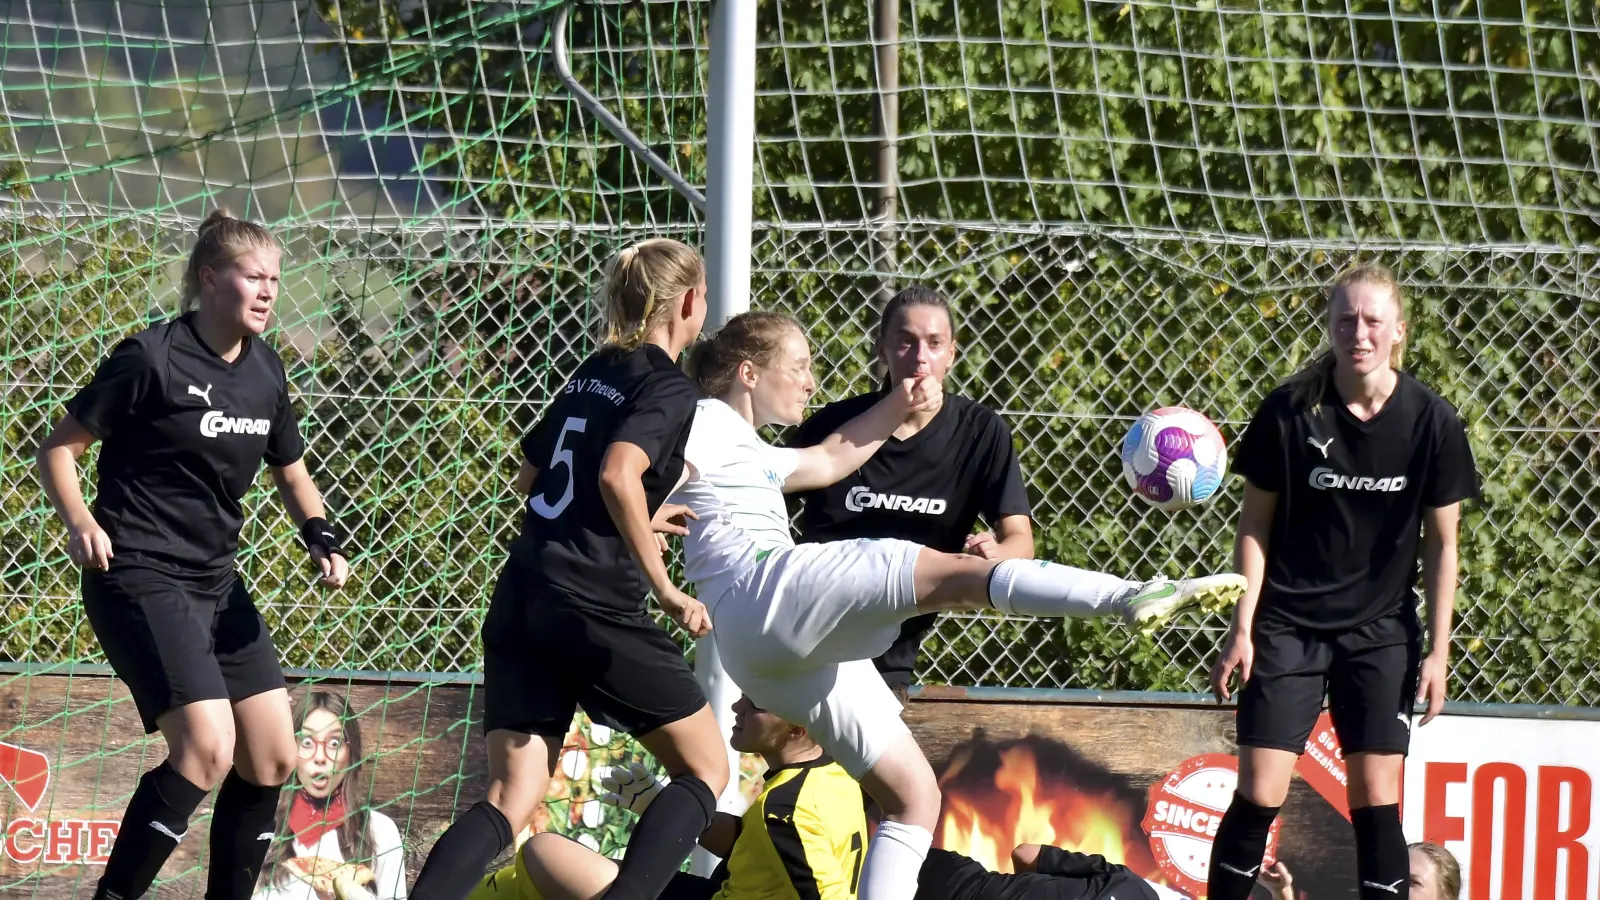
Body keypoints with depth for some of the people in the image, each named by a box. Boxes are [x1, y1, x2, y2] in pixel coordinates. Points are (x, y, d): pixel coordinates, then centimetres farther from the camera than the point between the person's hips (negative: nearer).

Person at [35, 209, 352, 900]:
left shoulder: (265, 371, 8)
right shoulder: (152, 358, -12)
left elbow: (291, 474, 20)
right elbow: (59, 447, -7)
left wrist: (321, 538, 1)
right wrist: (79, 521, -24)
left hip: (216, 582, 8)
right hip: (139, 576, -8)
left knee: (271, 758, 5)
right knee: (207, 748, -23)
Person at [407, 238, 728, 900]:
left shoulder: (592, 374, 19)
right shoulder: (669, 388, -5)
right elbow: (618, 476, -23)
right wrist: (667, 590, -19)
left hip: (519, 603, 7)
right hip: (594, 609, -7)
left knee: (512, 800, 2)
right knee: (705, 769, 8)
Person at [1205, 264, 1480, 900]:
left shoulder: (1432, 423, -7)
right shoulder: (1290, 411, -9)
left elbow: (1441, 543, 1)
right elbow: (1255, 524, 0)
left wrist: (1438, 651, -1)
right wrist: (1243, 629, -5)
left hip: (1381, 631, 1)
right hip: (1289, 626, -1)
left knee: (1376, 799, -2)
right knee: (1258, 797, -5)